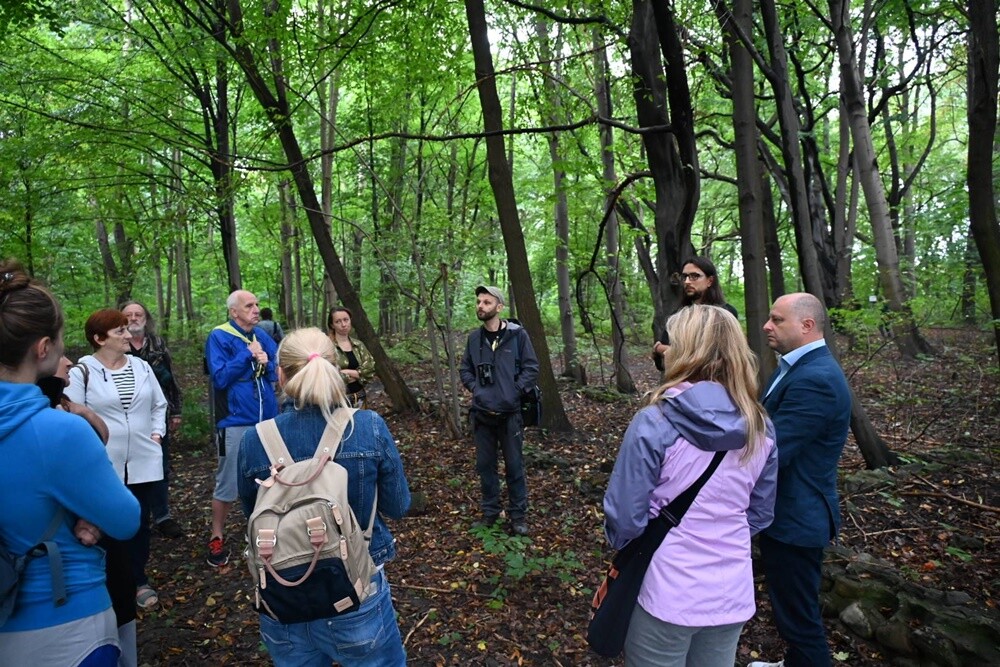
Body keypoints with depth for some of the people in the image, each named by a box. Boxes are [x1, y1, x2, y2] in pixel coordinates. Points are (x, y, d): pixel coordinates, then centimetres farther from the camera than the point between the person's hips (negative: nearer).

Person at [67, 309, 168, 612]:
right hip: (104, 465, -3)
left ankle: (139, 581, 27)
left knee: (140, 523, 13)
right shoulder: (82, 371, -7)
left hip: (143, 462, 4)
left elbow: (159, 405, 15)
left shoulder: (141, 366, 7)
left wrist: (156, 434, 5)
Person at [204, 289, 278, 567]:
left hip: (267, 419, 5)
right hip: (235, 422, -5)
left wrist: (267, 362, -14)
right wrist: (248, 354, -14)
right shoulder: (219, 338, -9)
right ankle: (217, 539, 22)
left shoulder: (262, 336, 6)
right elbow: (220, 377, -18)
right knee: (227, 484, 3)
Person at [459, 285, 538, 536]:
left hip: (510, 413, -3)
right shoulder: (474, 338, 2)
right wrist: (476, 389, -3)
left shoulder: (518, 334, -7)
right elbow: (465, 369, 13)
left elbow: (531, 368, -4)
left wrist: (514, 392, -12)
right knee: (485, 465, 13)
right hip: (481, 413, 3)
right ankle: (490, 511, 30)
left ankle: (518, 514, 23)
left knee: (514, 465, 7)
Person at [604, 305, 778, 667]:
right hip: (733, 593, 5)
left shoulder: (654, 423, -21)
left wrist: (624, 548, 7)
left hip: (667, 593, -4)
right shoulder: (761, 428, -4)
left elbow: (624, 516, -15)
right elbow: (760, 515, 8)